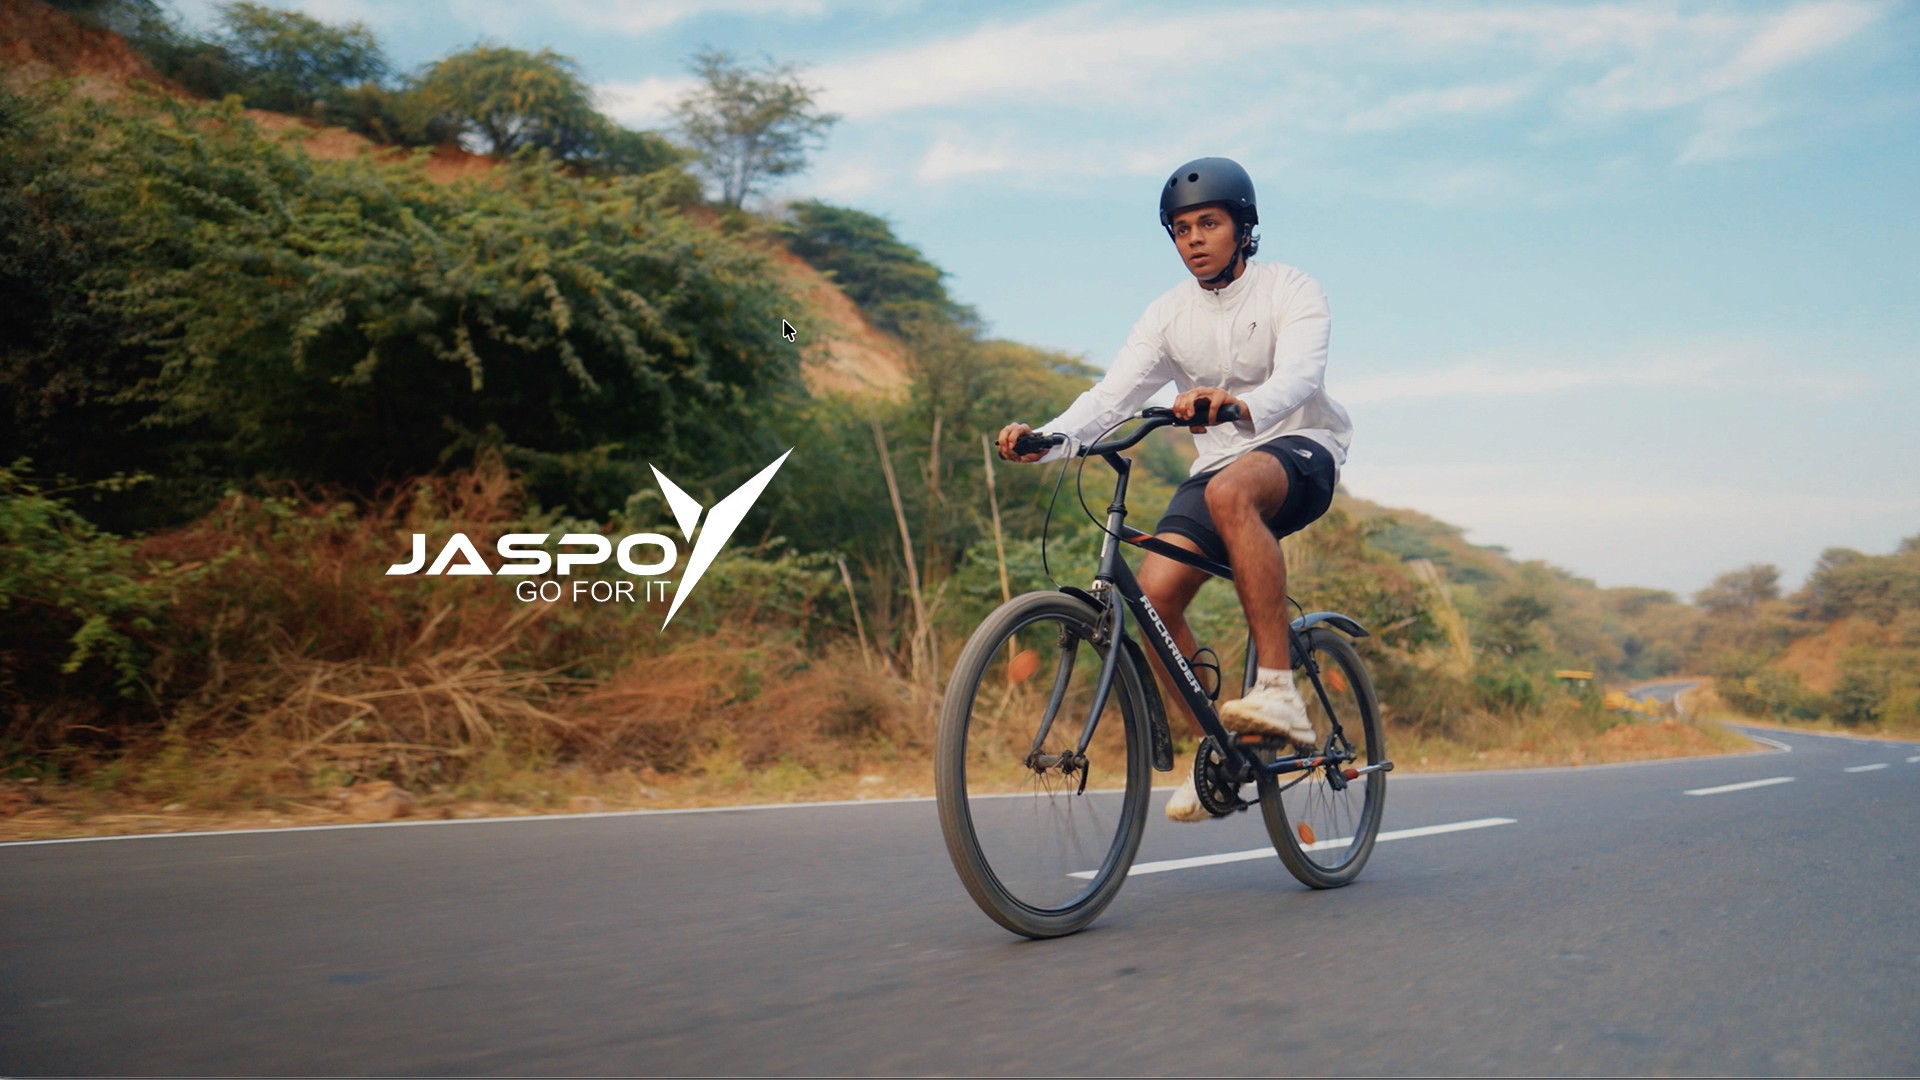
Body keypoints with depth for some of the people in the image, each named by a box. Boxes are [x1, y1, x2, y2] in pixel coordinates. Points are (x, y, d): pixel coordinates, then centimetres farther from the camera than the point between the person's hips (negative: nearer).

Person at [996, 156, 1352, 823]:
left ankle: (1279, 689, -37)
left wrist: (1239, 404, -49)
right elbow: (1112, 395, -7)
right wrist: (1045, 438, -26)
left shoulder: (1291, 291, -6)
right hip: (1220, 464, 5)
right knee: (1155, 591, -19)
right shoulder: (1169, 316, 5)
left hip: (1300, 450, -4)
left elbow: (1299, 376, -26)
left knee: (1229, 493, -40)